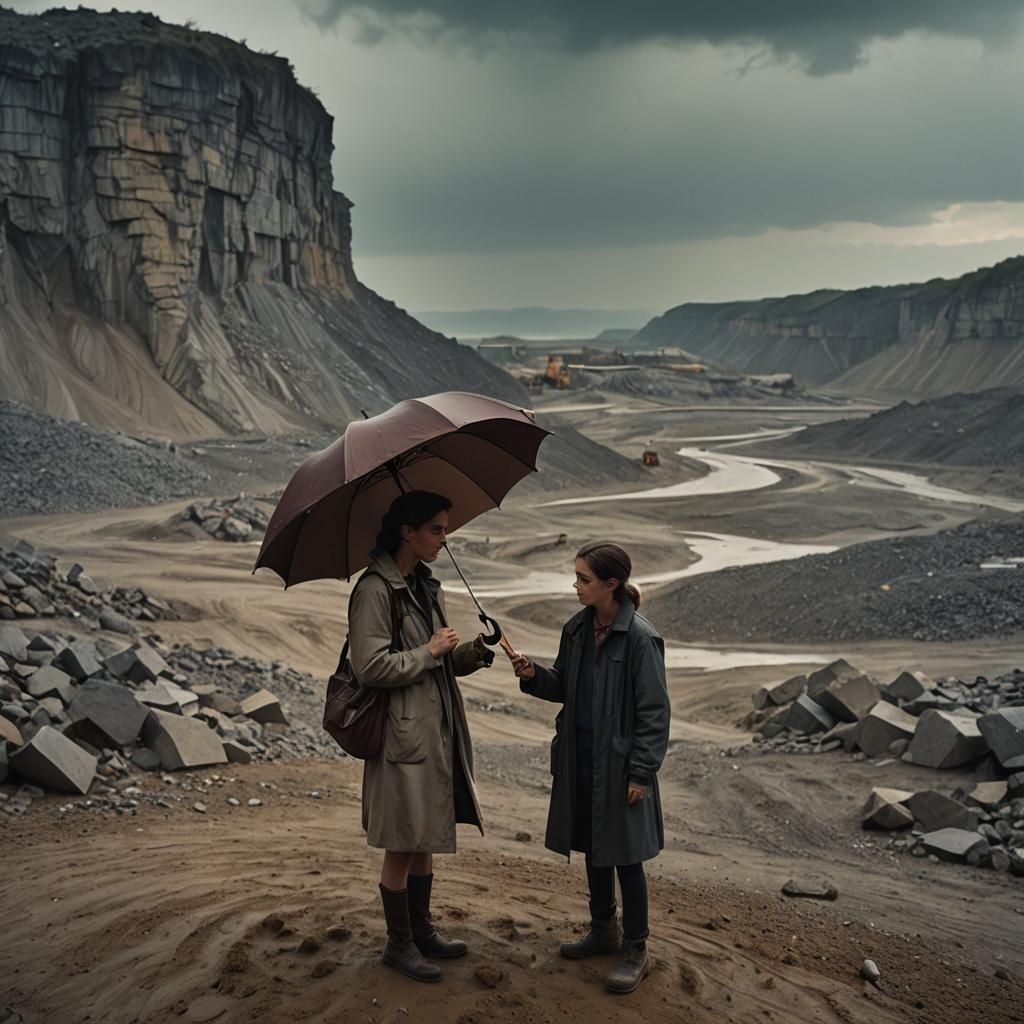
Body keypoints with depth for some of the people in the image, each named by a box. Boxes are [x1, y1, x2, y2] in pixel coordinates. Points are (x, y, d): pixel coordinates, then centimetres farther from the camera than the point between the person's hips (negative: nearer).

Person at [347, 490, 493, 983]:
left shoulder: (427, 587, 12)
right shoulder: (374, 590, -16)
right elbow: (371, 667, -21)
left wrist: (473, 651, -1)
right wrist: (429, 651, -15)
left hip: (437, 730, 9)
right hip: (403, 734, -8)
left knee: (425, 840, 18)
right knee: (402, 845, 3)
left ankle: (421, 930, 32)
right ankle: (399, 943, 18)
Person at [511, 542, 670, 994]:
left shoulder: (639, 638, -18)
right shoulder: (577, 629, 3)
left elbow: (653, 711, -15)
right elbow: (563, 686, 15)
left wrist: (641, 773, -15)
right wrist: (534, 676, -6)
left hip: (619, 763, -7)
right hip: (581, 758, 7)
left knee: (624, 855, 3)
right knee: (593, 848, 19)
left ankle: (636, 951, 18)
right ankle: (604, 929, 37)